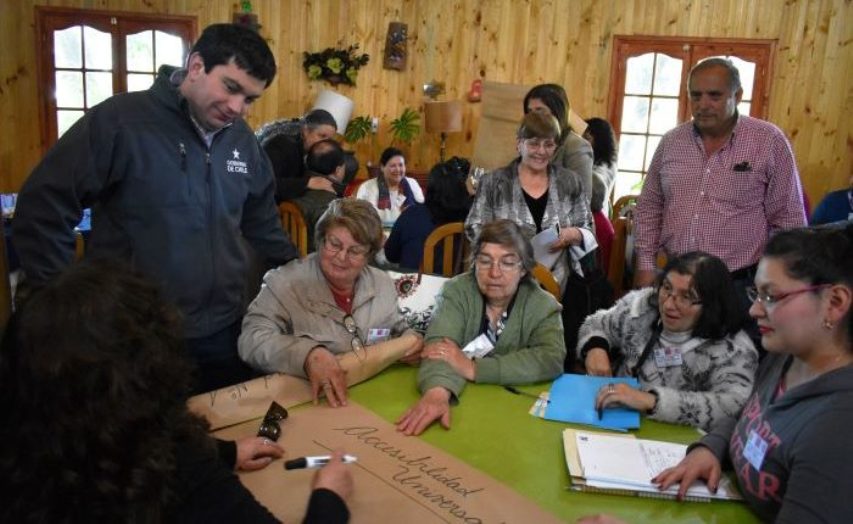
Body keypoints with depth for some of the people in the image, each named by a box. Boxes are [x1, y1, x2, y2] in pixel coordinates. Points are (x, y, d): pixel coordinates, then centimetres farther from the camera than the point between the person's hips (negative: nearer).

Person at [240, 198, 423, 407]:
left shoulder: (382, 284, 8)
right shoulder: (284, 282, -7)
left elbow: (398, 329, 21)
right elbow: (253, 340, -17)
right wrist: (308, 354, -33)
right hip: (309, 403, -4)